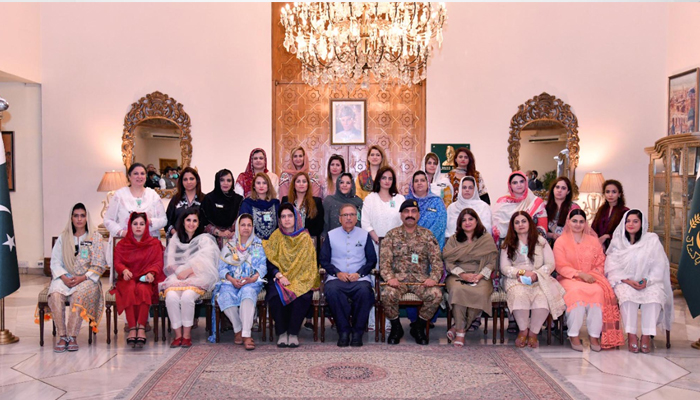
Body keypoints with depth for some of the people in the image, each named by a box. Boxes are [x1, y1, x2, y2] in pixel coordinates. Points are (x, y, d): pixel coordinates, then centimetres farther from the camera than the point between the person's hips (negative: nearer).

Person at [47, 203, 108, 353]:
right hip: (65, 278, 2)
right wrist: (64, 277, -11)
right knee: (55, 294, -30)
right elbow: (55, 262, 7)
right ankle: (62, 336, -26)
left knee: (79, 295, -34)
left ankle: (72, 337, -29)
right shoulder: (63, 238, 14)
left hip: (87, 279, -2)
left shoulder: (96, 238, 7)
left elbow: (99, 265, 0)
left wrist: (82, 278, -13)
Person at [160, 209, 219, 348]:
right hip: (176, 277, 3)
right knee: (171, 296, -30)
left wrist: (188, 271, -15)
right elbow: (169, 261, 13)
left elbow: (204, 261, -3)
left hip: (197, 279, -3)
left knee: (187, 296, -34)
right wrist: (180, 272, -6)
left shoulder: (205, 239, 13)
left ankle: (187, 335, -20)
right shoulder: (175, 239, 23)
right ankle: (178, 335, -20)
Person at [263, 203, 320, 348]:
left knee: (302, 296, -32)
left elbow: (309, 263, 3)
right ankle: (281, 333, -15)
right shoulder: (276, 236, 7)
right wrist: (279, 276, -13)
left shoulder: (305, 237, 5)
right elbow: (269, 261, 3)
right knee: (275, 295, -31)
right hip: (279, 278, 1)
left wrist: (296, 280, -10)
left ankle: (293, 333, -16)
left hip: (301, 280, -1)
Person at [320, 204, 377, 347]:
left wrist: (359, 273, -6)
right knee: (332, 290, -35)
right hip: (337, 277, 0)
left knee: (364, 291, -35)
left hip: (359, 278, 0)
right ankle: (343, 331, -22)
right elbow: (323, 260, 10)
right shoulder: (331, 235, 15)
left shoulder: (364, 235, 15)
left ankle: (357, 332, -19)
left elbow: (372, 260, 11)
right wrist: (337, 273, -7)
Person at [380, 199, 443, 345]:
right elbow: (384, 261, 0)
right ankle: (396, 328, -3)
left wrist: (433, 278, -15)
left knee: (436, 295, -28)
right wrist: (390, 278, -19)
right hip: (399, 278, -1)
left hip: (421, 279, 1)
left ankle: (419, 327, -1)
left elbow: (437, 260, 4)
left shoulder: (427, 235, 11)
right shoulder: (391, 235, 8)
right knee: (387, 294, -32)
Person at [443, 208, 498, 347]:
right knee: (457, 289, -35)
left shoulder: (487, 239, 10)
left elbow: (492, 262, 3)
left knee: (480, 293, -34)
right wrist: (462, 274, -13)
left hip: (480, 277, 0)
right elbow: (448, 262, 3)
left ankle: (458, 326, -18)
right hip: (457, 275, 0)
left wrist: (479, 276, -13)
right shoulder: (453, 239, 12)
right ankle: (460, 331, -25)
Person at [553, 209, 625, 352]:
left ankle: (594, 336, -28)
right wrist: (580, 274, -15)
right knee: (576, 291, -37)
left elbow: (600, 263, 11)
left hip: (591, 279, 3)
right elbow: (561, 266, -3)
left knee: (598, 291, -32)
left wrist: (592, 275, -9)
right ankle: (573, 336, -29)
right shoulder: (561, 241, 7)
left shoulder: (593, 241, 17)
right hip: (569, 279, -2)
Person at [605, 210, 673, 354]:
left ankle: (646, 336, -28)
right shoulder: (618, 241, 8)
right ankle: (631, 336, -30)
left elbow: (659, 266, 1)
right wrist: (627, 281, -15)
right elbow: (612, 266, 1)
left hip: (649, 282, 0)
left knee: (654, 294, -34)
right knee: (628, 294, -35)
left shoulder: (652, 239, 6)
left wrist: (647, 280, -16)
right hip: (624, 281, 0)